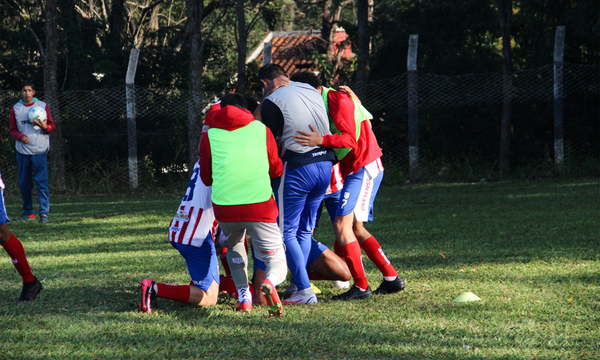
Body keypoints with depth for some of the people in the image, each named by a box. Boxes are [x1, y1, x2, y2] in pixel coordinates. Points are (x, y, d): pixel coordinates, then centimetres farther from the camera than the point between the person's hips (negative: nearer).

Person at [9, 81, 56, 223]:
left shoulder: (43, 106, 5)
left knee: (42, 182, -9)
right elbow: (13, 130, 10)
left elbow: (52, 126, 6)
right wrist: (21, 136, -11)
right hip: (22, 151, 2)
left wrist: (45, 127, -16)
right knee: (24, 183, 6)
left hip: (39, 149, -2)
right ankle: (28, 212, 18)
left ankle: (44, 213, -11)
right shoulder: (16, 109, 8)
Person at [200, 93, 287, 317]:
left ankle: (244, 296, 16)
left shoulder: (209, 136, 12)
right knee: (277, 262, 9)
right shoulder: (261, 129, 12)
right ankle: (270, 282, -28)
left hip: (224, 206, 1)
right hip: (260, 204, -1)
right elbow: (276, 169, 23)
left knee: (232, 245, 33)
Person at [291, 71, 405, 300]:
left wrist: (321, 140, -36)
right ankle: (392, 278, 17)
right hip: (354, 169, 10)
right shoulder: (325, 103, 17)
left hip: (364, 167, -10)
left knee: (342, 224, -14)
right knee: (356, 229, 13)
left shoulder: (337, 100, -13)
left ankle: (361, 287, -13)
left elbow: (349, 139, -23)